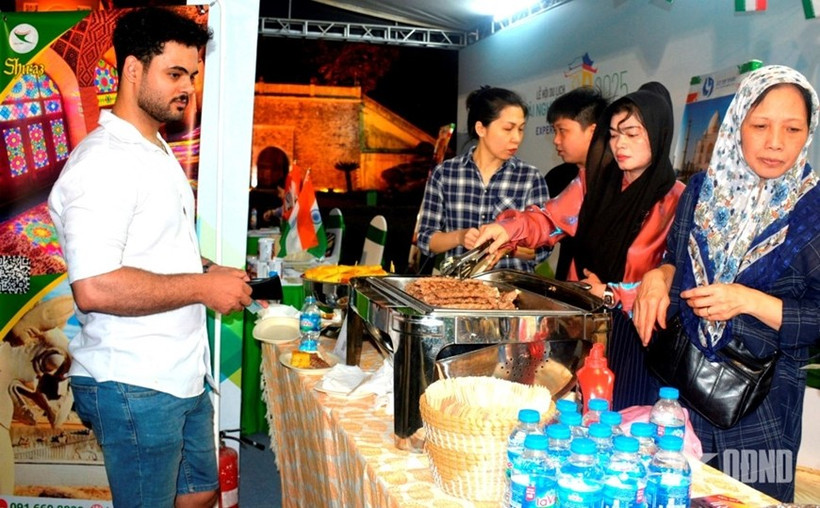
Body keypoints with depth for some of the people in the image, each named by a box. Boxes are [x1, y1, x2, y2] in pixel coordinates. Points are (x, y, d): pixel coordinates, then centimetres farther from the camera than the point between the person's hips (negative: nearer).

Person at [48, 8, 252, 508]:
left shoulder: (159, 153, 14)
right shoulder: (104, 161, -19)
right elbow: (94, 288, -30)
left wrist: (213, 272, 6)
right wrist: (202, 287, -21)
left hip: (184, 374, 10)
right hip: (134, 387, -9)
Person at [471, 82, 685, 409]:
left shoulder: (675, 200, -9)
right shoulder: (594, 180, 5)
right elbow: (550, 220, 2)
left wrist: (613, 294, -16)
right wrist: (509, 228, -17)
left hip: (631, 332, -4)